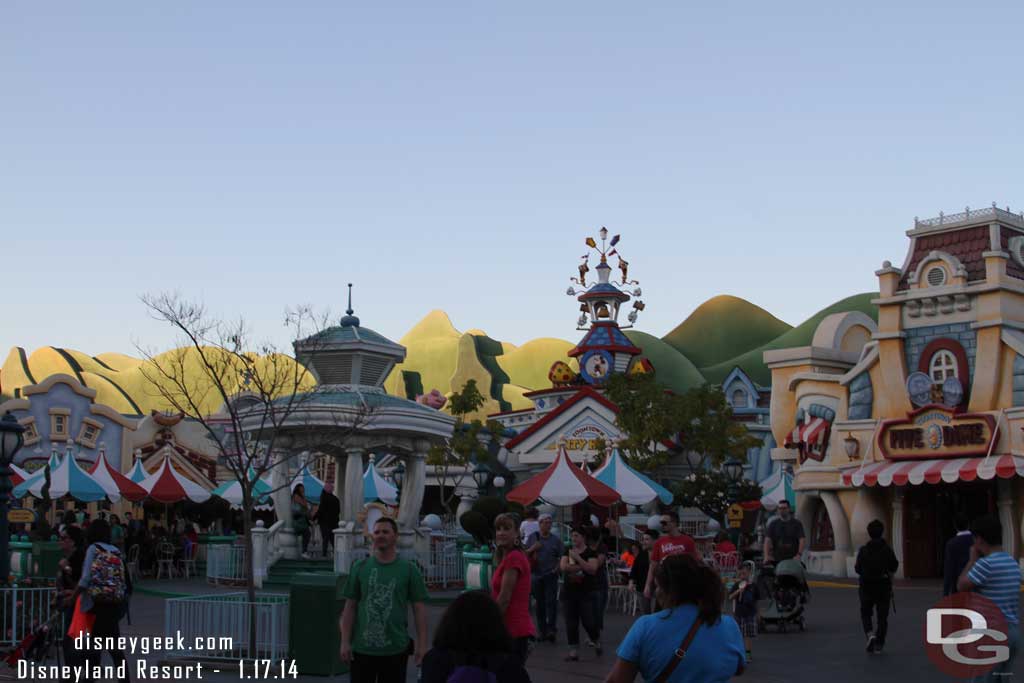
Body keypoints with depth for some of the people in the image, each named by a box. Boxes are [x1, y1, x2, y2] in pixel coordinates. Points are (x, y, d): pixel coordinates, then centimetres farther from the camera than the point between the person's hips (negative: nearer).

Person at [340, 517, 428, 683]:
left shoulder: (409, 570, 1)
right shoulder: (360, 568, 5)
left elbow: (419, 608, 1)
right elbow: (350, 607, 6)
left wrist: (422, 644, -5)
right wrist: (345, 642, -1)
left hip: (396, 649, -1)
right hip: (362, 648, 1)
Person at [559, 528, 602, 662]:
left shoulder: (590, 552, -3)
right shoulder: (568, 551, 8)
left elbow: (592, 569, -18)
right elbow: (563, 567, -7)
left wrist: (577, 558, -19)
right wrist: (582, 566, -12)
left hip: (587, 592, -4)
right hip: (569, 591, 4)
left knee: (588, 621, -4)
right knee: (571, 623, 2)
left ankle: (596, 641, 24)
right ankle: (573, 650, 8)